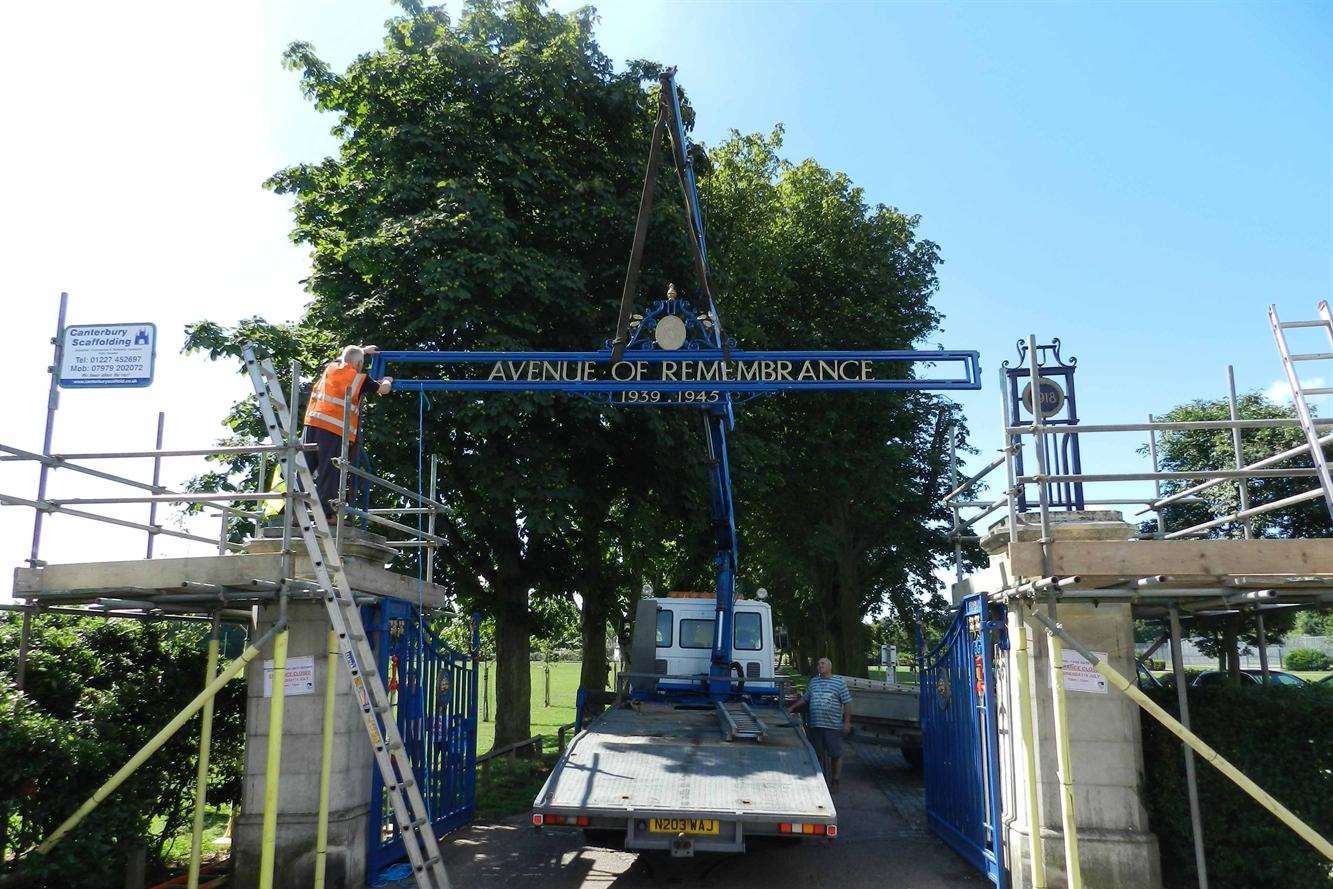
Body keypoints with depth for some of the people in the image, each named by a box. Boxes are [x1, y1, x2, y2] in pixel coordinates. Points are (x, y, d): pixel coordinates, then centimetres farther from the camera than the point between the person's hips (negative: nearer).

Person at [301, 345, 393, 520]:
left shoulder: (330, 368, 17)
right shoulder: (360, 379, 5)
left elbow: (343, 358, 42)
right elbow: (384, 390, 19)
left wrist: (362, 350, 56)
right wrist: (387, 381, 41)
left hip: (312, 423, 5)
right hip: (334, 431, -5)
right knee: (328, 472, -4)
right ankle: (325, 512, -6)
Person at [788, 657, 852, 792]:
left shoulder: (839, 682, -1)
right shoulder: (814, 682, 13)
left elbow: (847, 703, -3)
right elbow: (805, 699, 21)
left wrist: (847, 722, -8)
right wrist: (792, 708, 11)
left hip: (833, 725, -4)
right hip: (815, 725, 4)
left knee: (836, 755, 1)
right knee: (818, 754, 9)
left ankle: (835, 782, 13)